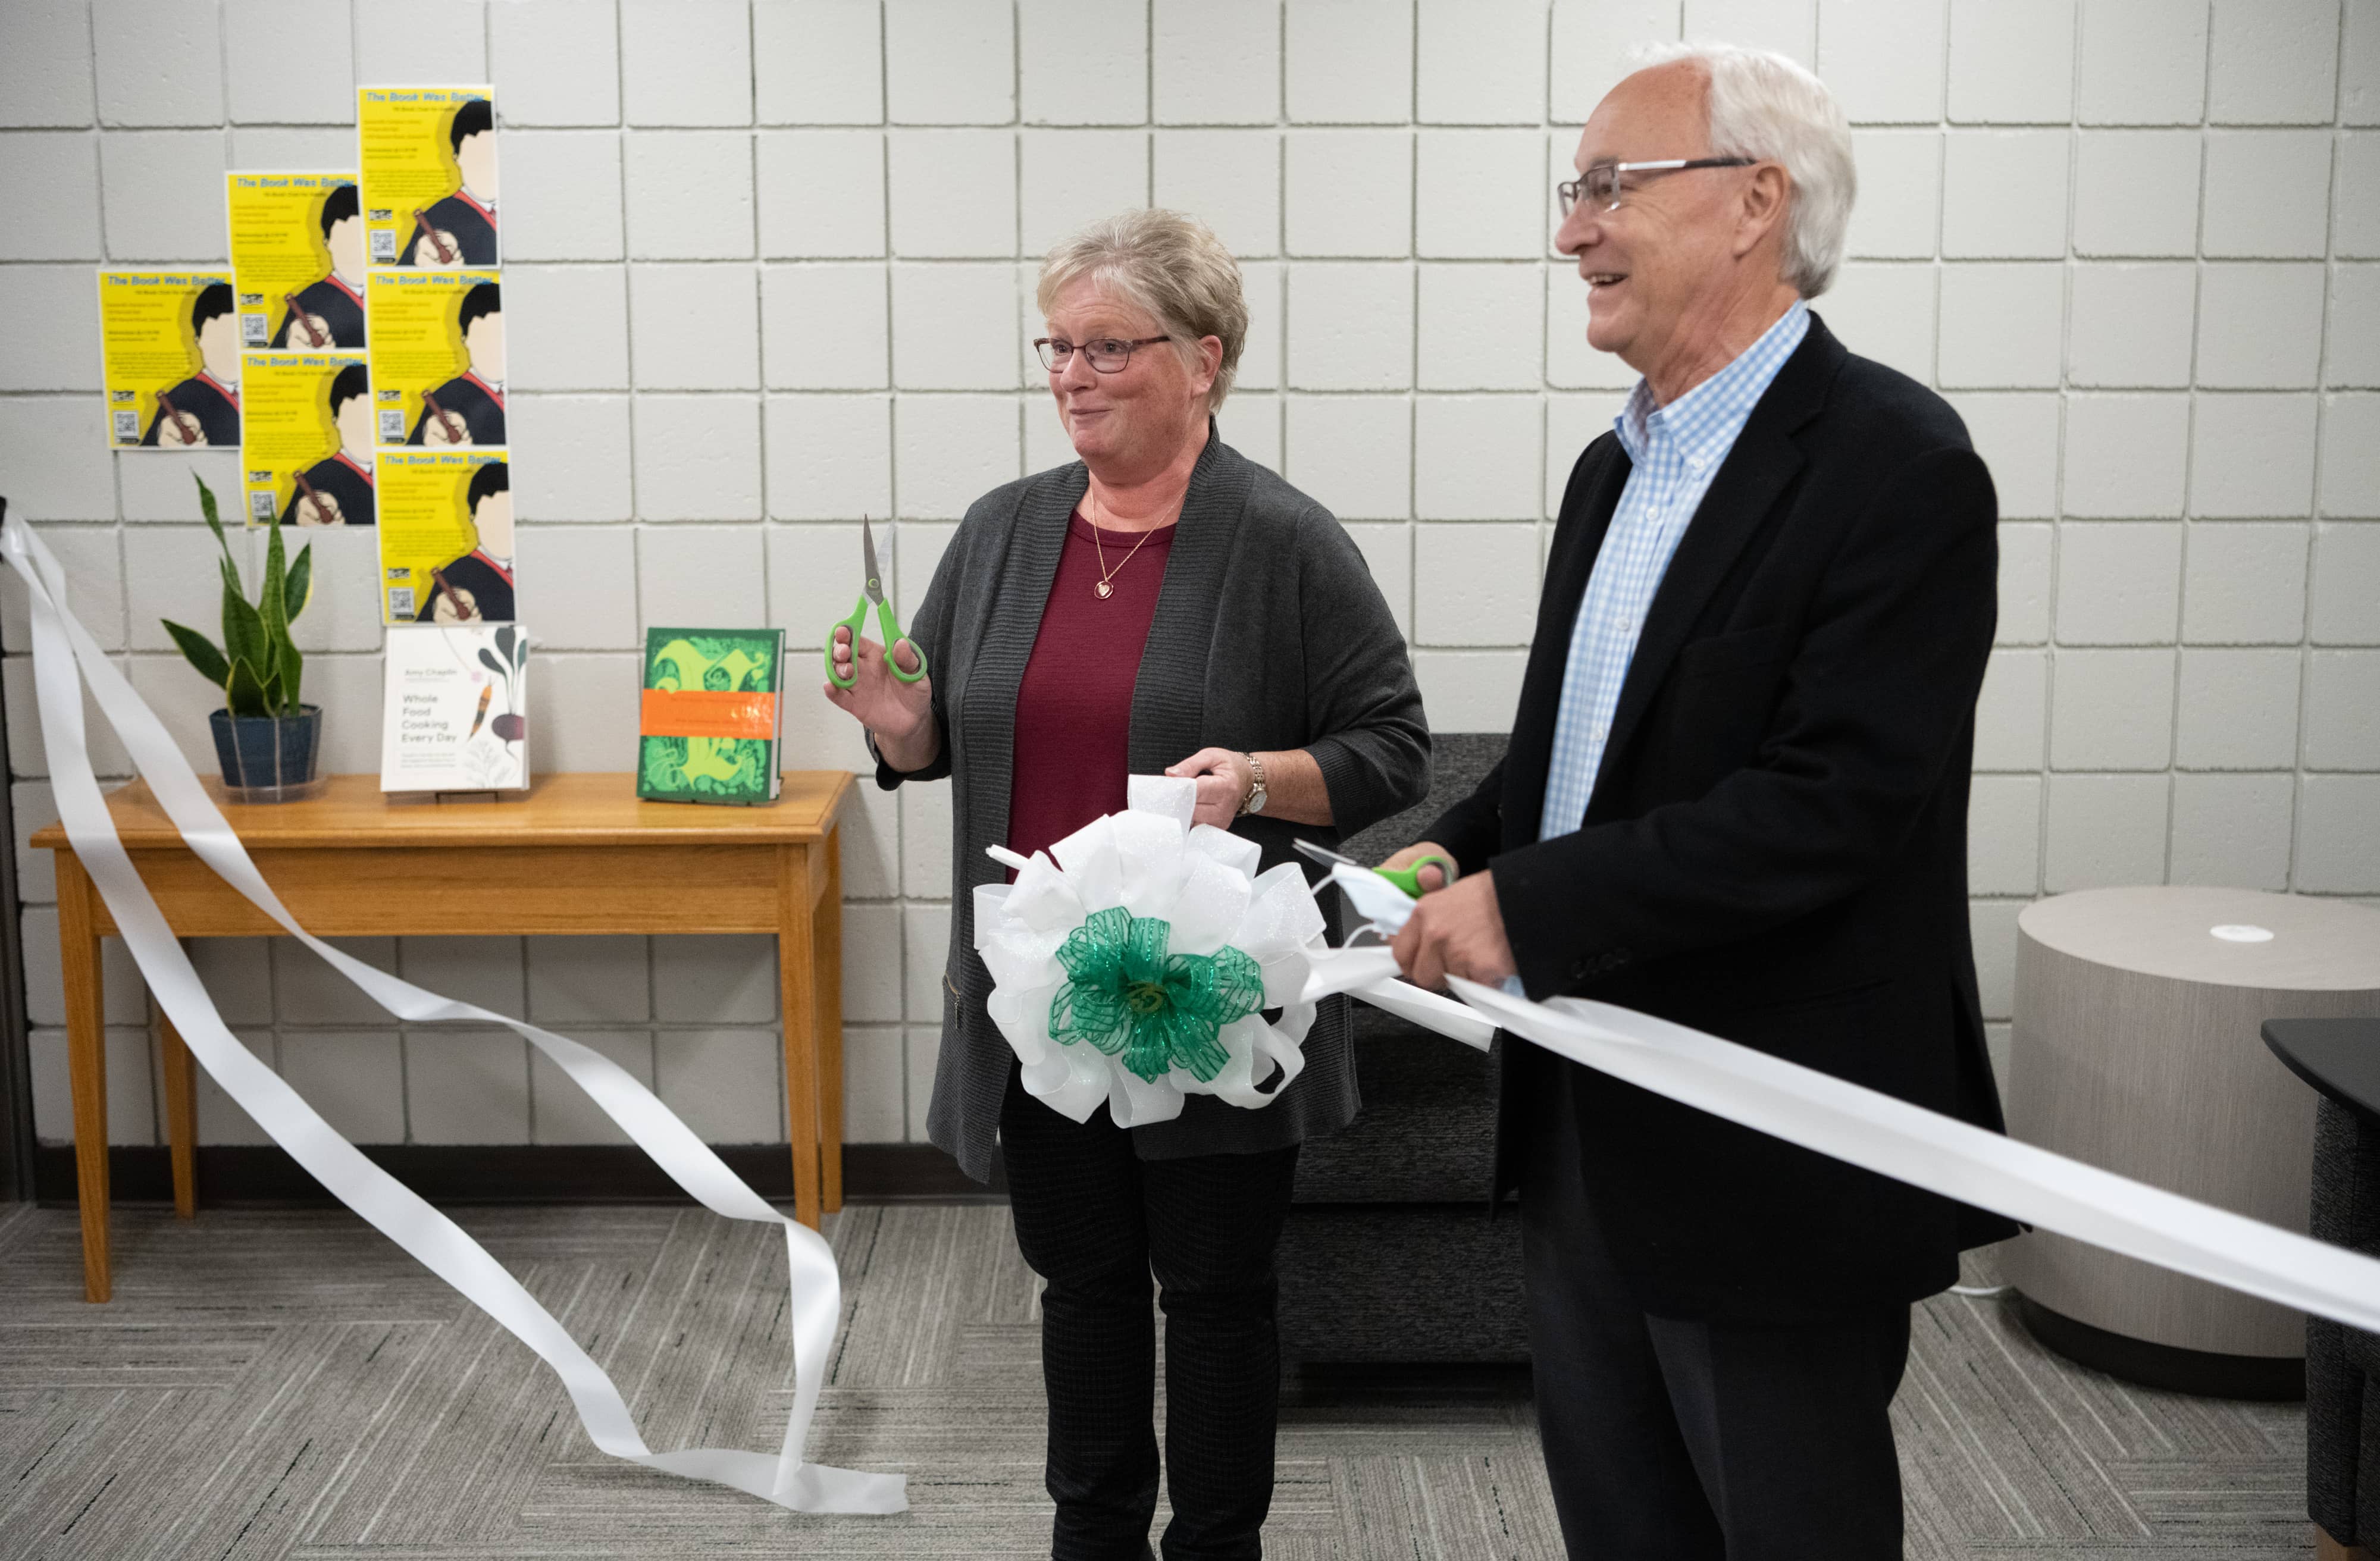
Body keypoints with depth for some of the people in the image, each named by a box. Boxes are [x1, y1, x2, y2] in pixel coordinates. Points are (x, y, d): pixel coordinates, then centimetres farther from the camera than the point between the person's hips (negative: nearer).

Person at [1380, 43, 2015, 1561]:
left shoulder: (1897, 465, -16)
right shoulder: (1619, 467, 12)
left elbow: (1834, 802, -25)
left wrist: (1529, 901, -23)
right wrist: (1458, 854, 0)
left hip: (1771, 1160, -8)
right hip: (1591, 1143, 8)